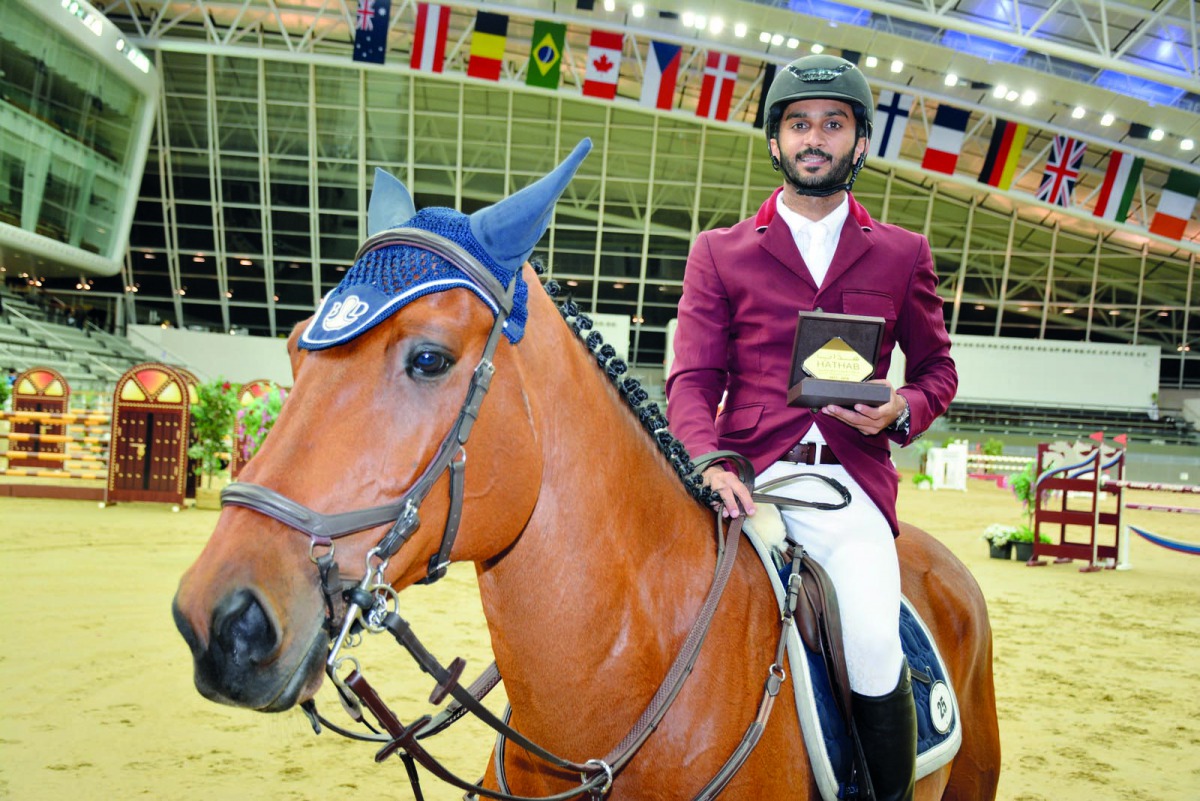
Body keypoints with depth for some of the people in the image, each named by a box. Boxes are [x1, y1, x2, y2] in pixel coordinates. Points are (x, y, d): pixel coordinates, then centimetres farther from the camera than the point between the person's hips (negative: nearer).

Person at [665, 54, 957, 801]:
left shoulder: (903, 254, 16)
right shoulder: (719, 252, 14)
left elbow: (937, 366, 21)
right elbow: (693, 377, 6)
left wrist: (904, 410, -3)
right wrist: (710, 461, -14)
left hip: (851, 482, 0)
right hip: (750, 478, 0)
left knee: (876, 652, -23)